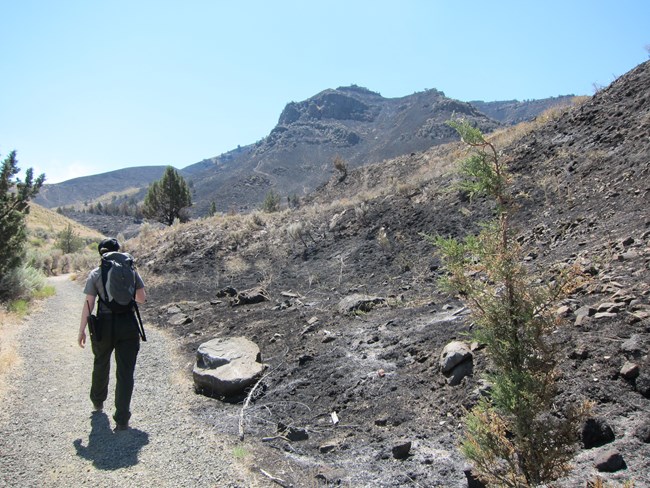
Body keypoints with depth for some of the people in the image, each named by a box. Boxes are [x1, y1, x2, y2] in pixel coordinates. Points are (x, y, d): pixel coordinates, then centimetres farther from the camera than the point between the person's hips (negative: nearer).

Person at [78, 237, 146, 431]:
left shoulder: (95, 274, -3)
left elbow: (88, 304, -6)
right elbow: (142, 298, 4)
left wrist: (82, 330, 1)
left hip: (104, 325, 0)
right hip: (128, 324, 0)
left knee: (101, 365, 25)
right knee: (125, 372, 4)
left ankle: (98, 402, 48)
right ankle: (122, 419, 1)